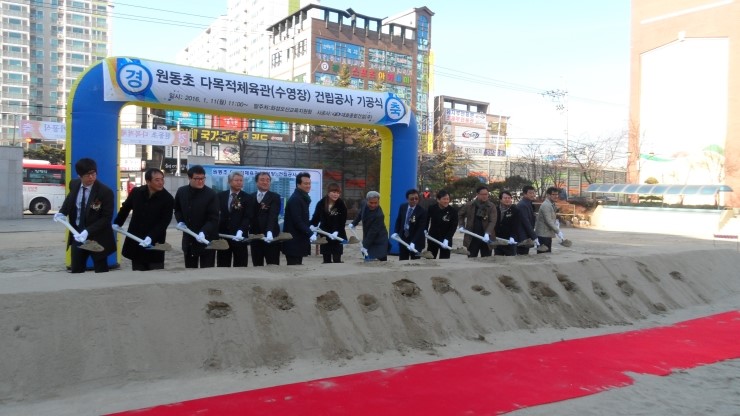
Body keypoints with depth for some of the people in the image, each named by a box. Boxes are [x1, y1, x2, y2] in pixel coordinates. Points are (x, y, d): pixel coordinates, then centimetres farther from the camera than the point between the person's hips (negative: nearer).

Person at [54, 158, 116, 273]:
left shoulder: (105, 191, -20)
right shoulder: (74, 184, -3)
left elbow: (106, 218, -20)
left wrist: (88, 231, -30)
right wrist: (62, 212, 1)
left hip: (97, 237, -5)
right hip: (77, 234, 5)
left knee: (101, 271, 6)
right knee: (76, 270, 13)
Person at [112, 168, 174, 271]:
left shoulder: (168, 199, -11)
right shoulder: (136, 192, -1)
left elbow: (164, 222, -16)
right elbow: (125, 208, 18)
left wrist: (150, 237, -28)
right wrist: (117, 223, 22)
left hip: (154, 244, -3)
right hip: (135, 242, 3)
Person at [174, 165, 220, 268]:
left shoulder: (211, 194, -14)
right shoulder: (181, 191, 2)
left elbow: (213, 219, -18)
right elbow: (177, 209, 20)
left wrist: (203, 232, -33)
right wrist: (180, 221, 1)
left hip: (206, 239, -5)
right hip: (189, 239, 5)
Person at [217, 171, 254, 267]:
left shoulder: (248, 198, 1)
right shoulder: (221, 196, 9)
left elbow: (248, 217, -9)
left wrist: (240, 231, -24)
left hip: (239, 236, -2)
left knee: (240, 267, 2)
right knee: (222, 267, 7)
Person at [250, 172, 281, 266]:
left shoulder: (275, 197, -1)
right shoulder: (251, 197, 12)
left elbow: (273, 215, -14)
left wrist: (269, 232, -29)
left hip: (271, 237, -4)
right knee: (257, 266, 8)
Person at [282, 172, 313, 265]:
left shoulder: (303, 198, 15)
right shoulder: (295, 199, -15)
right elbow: (297, 221, -22)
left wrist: (309, 227, 8)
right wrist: (310, 233, -23)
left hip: (299, 240, 10)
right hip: (294, 242, -10)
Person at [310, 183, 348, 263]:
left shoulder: (341, 205, -9)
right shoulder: (321, 203, -3)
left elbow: (342, 222, -11)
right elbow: (316, 217, 5)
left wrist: (336, 232, -23)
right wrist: (312, 226, -12)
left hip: (337, 236, -2)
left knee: (337, 260, -3)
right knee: (326, 260, 9)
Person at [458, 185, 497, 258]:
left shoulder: (491, 206, -3)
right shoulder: (469, 205, 2)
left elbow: (492, 221, -13)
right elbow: (460, 215, 19)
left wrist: (487, 233, -27)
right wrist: (461, 226, 6)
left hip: (486, 238, -1)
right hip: (472, 238, 1)